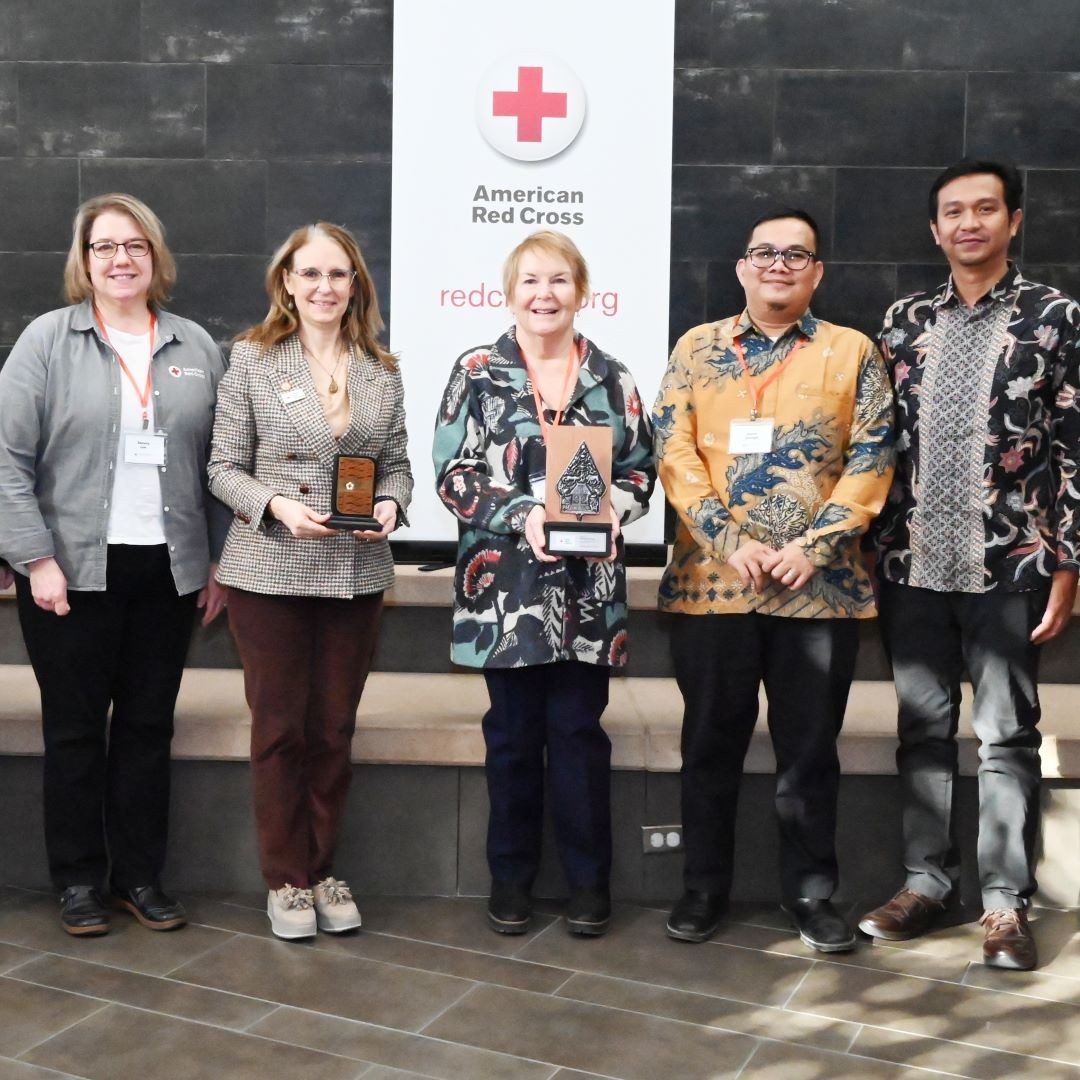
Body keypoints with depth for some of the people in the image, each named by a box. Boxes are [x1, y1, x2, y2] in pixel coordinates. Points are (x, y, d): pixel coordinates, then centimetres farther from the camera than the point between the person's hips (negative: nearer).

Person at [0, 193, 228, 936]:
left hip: (168, 570, 2)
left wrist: (219, 561, 4)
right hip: (74, 569, -2)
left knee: (149, 727, 10)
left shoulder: (196, 348, 7)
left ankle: (141, 877, 22)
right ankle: (79, 881, 21)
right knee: (75, 728, 7)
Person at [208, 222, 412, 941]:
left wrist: (391, 505, -9)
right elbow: (224, 468, -1)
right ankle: (286, 879, 20)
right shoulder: (252, 359, 0)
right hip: (271, 572, -2)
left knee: (335, 730, 10)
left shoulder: (382, 370, 8)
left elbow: (398, 464, 12)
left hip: (357, 576, 3)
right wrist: (276, 504, -18)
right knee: (279, 728, 5)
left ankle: (322, 870, 26)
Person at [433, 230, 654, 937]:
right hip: (505, 584, -1)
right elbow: (454, 475, -4)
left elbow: (641, 470, 9)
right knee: (514, 734, 8)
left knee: (580, 732, 5)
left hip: (589, 587, 1)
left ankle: (589, 879, 18)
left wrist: (610, 507, -12)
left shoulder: (611, 377, 8)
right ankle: (512, 878, 22)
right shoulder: (478, 372, 2)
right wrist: (521, 515, -18)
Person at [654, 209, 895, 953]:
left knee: (811, 748, 8)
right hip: (712, 580, 1)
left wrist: (814, 547, -11)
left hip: (820, 584, 0)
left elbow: (872, 460, 1)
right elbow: (674, 452, -1)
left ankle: (812, 892, 22)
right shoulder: (697, 348, 7)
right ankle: (705, 886, 23)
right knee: (711, 743, 9)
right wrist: (729, 541, -12)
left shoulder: (853, 351, 7)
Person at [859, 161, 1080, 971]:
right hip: (913, 564, 3)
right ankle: (928, 879, 23)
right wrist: (875, 550, 5)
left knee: (1007, 735, 4)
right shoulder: (905, 322, 10)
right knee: (923, 728, 10)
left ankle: (1006, 900, 14)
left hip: (1009, 564, -3)